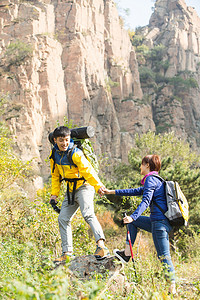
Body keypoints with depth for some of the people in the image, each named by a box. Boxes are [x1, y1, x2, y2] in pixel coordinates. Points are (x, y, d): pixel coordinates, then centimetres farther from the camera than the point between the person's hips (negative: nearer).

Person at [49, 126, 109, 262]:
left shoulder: (75, 153, -18)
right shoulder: (54, 155, 3)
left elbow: (88, 170, -26)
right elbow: (55, 176, 15)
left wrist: (98, 186, -37)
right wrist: (54, 194, 10)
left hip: (84, 187, -8)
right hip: (71, 190, 8)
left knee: (88, 214, -29)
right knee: (63, 219, 8)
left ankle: (101, 245, -39)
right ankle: (67, 253, 17)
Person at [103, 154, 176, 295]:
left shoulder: (151, 179, -8)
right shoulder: (155, 180, 22)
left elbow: (146, 201, -23)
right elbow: (136, 191, 28)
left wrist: (133, 216, -35)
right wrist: (113, 192, 30)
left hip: (160, 221, -10)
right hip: (159, 221, 10)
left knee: (164, 255, -9)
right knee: (133, 220, 22)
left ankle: (173, 289, -8)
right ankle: (127, 254, 17)